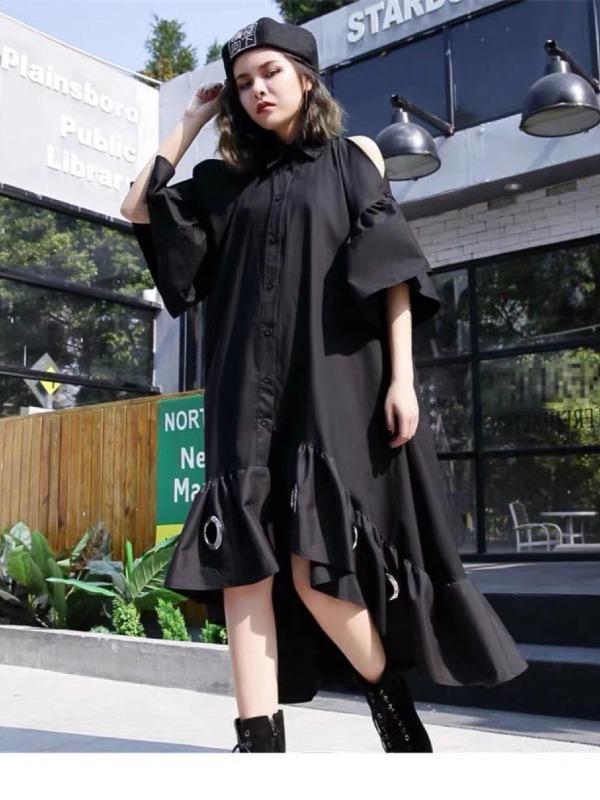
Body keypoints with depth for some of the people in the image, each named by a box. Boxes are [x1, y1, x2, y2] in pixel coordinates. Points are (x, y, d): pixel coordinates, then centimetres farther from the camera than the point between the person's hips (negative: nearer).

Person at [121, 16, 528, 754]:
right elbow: (137, 207, 17)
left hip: (332, 384, -4)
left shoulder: (354, 157, 10)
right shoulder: (232, 179, 19)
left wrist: (402, 375, -10)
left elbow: (393, 268, 1)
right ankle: (260, 746, -4)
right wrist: (192, 121, 18)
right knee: (244, 561, -7)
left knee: (315, 565, -12)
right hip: (249, 394, 4)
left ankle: (393, 703, 14)